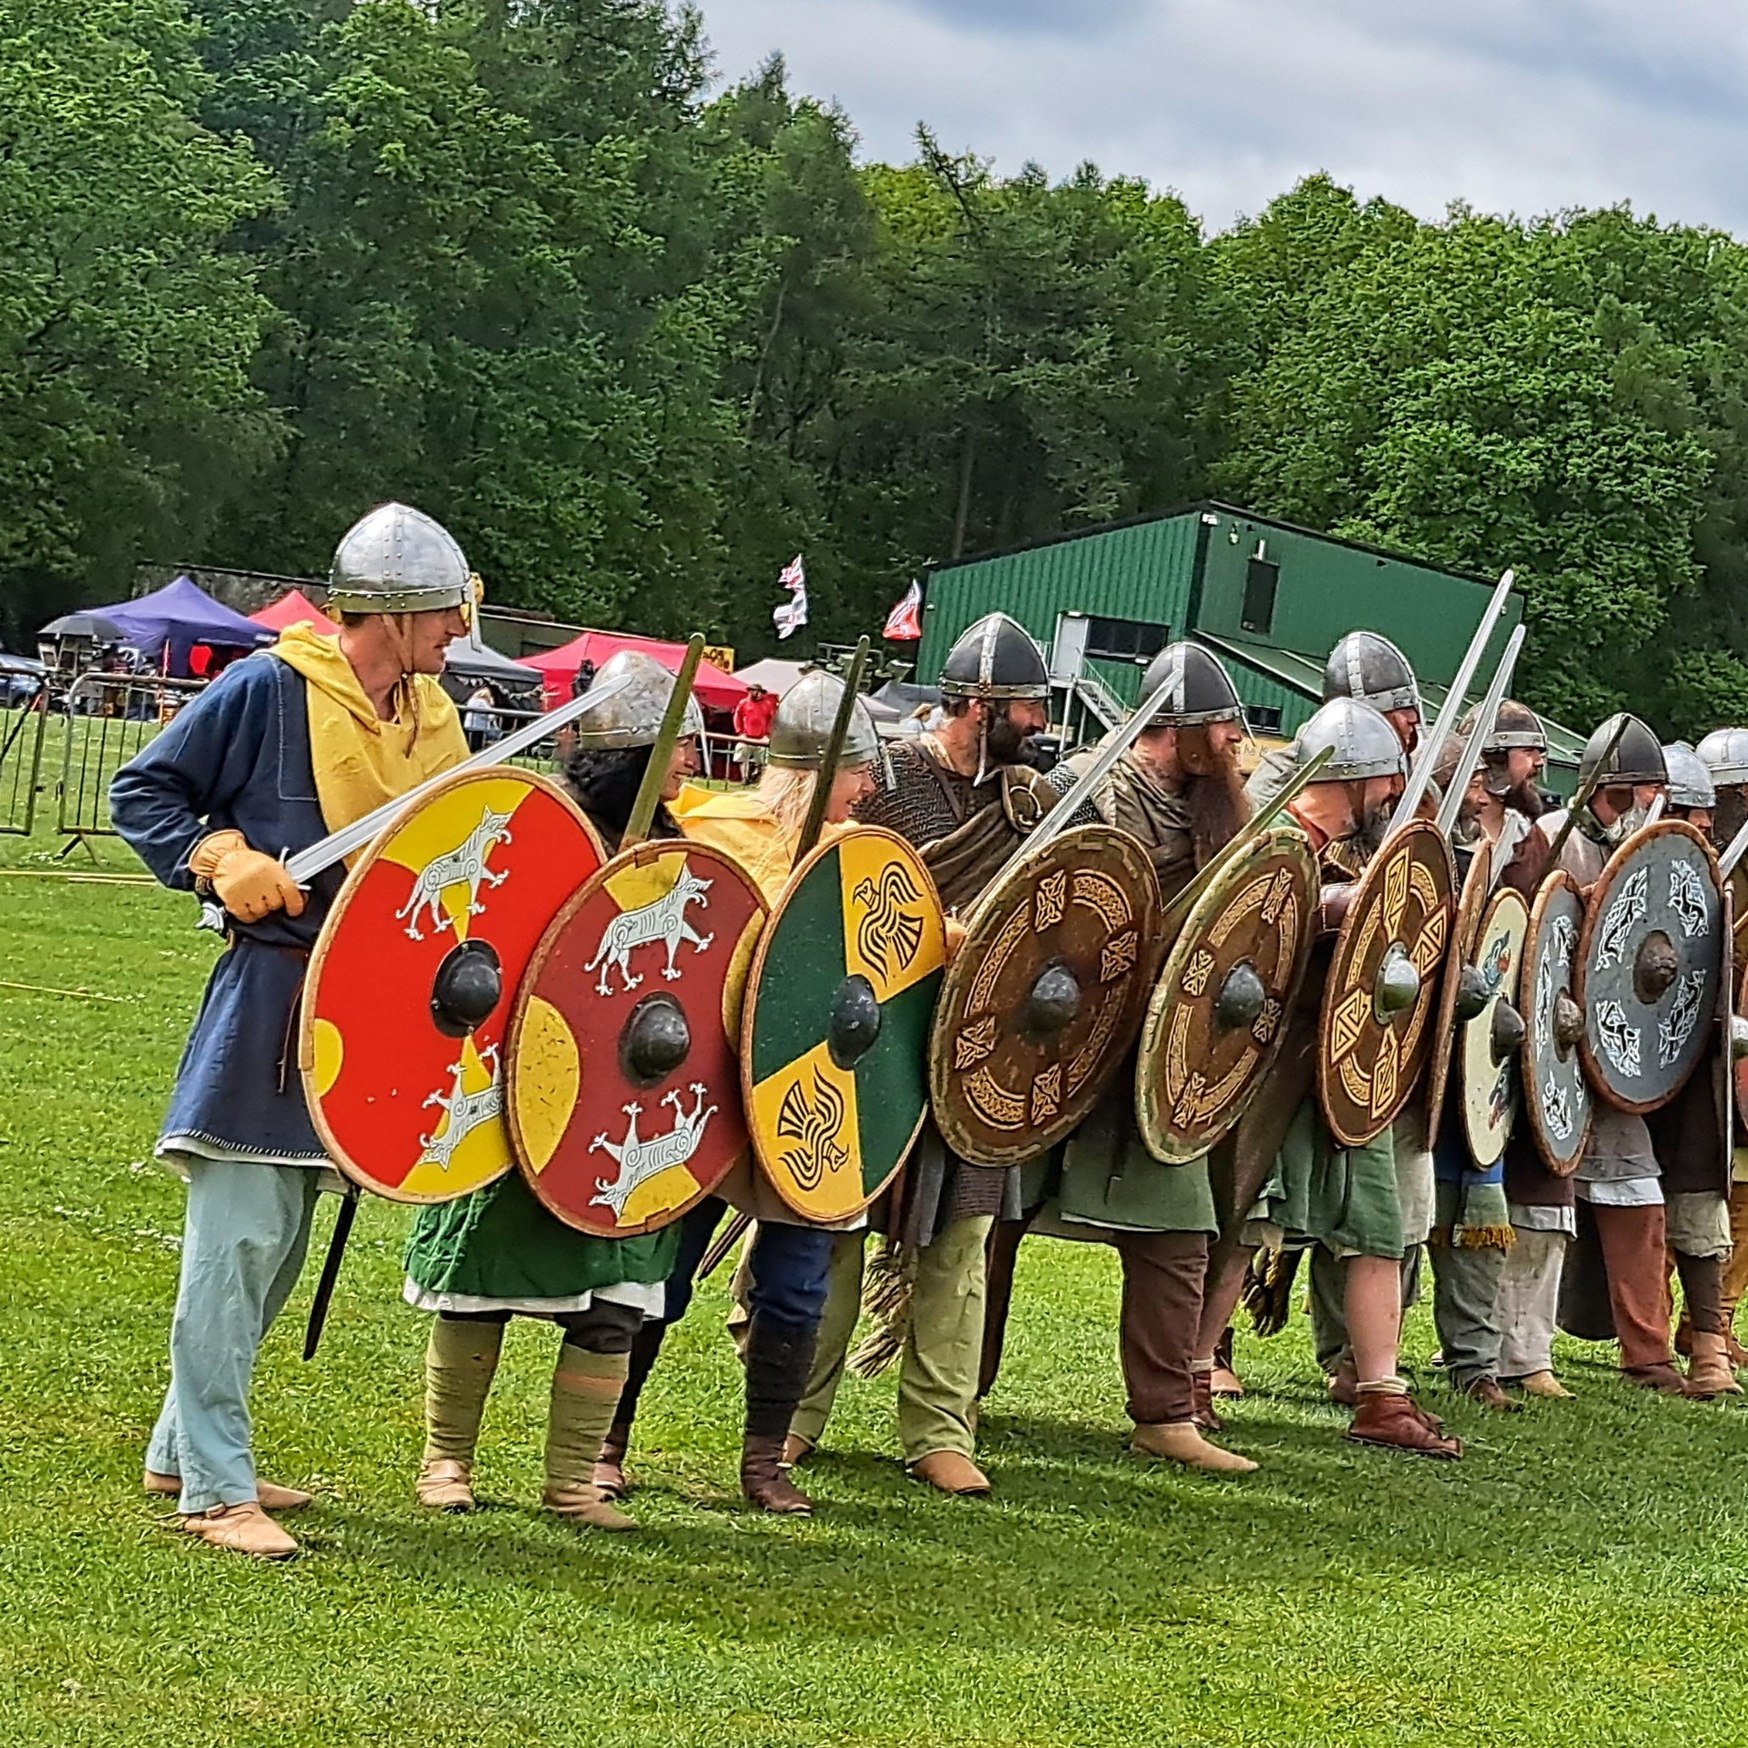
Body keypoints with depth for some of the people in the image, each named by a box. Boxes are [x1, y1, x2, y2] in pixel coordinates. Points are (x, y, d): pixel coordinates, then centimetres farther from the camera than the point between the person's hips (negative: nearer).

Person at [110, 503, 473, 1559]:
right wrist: (219, 859, -19)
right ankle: (216, 1490, -4)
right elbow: (145, 792, -4)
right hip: (270, 989, -8)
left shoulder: (430, 713, 9)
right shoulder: (268, 691, -11)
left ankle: (185, 1451, 26)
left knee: (278, 1244, 14)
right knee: (239, 1237, -8)